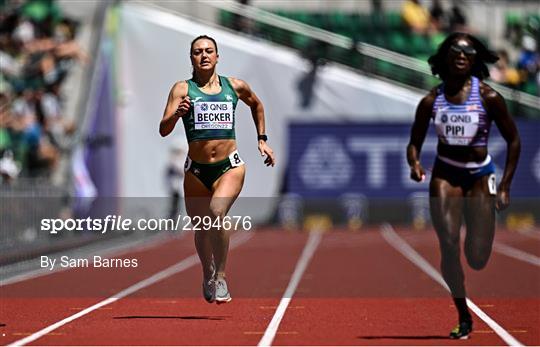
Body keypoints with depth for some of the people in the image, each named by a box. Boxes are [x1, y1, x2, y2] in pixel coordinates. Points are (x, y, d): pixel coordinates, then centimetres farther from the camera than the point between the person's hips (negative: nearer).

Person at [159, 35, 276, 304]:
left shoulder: (235, 87, 5)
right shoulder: (182, 89, -1)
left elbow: (256, 104, 28)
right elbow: (163, 130, -11)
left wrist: (262, 139, 23)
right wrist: (177, 114, -30)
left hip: (229, 167, -1)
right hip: (196, 170, 1)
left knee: (217, 212, -28)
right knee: (201, 229, 11)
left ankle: (221, 277, -15)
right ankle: (207, 276, 40)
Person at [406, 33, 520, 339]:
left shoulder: (488, 97, -7)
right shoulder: (431, 101, -1)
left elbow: (513, 140, 0)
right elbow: (415, 142, 6)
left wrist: (505, 185, -4)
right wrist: (415, 164, -17)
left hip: (480, 175, -1)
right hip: (445, 175, 1)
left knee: (477, 260, -5)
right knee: (449, 247, -10)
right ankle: (464, 317, 6)